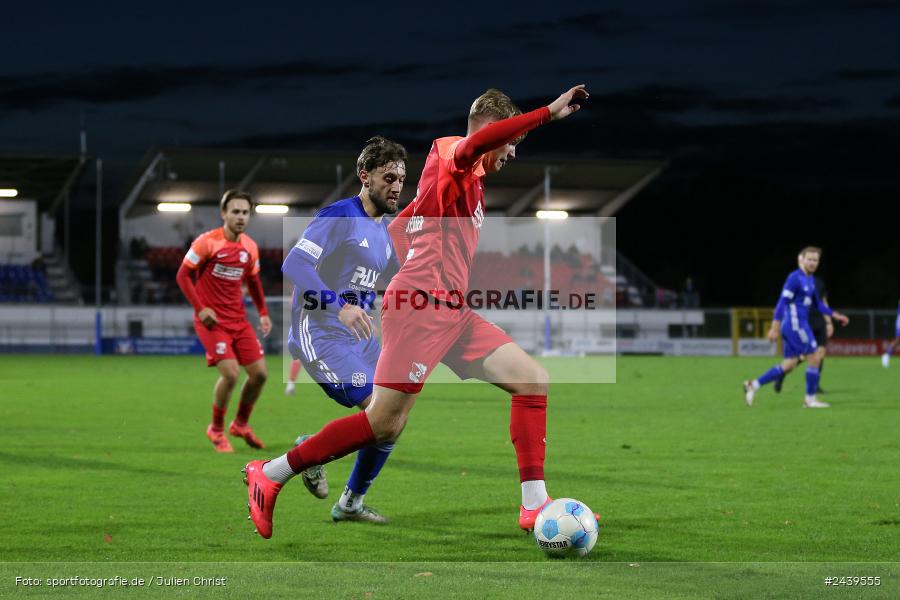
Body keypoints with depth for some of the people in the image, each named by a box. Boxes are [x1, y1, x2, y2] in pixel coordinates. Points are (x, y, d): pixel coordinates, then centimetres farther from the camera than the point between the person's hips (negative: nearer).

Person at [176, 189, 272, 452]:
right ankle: (216, 429, 4)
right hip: (212, 320, -6)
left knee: (259, 373, 1)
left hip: (239, 319, 6)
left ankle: (241, 423, 26)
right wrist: (200, 309, -15)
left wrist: (263, 313, 11)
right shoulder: (207, 242, -12)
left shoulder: (250, 247, 6)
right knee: (231, 373, -19)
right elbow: (183, 275, -8)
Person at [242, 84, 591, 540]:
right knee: (384, 424, -10)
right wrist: (549, 113, -34)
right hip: (421, 307, -10)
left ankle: (535, 505, -2)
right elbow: (474, 143, -32)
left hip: (451, 311, 10)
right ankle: (269, 475, 3)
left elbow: (401, 225, 34)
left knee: (534, 381, 1)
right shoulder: (449, 153, -5)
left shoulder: (470, 182, 23)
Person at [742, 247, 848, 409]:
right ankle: (810, 399, 6)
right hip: (796, 325, -9)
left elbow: (818, 304, 24)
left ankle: (753, 385, 12)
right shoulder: (795, 278, -13)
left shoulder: (810, 280, 15)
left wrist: (835, 316, 18)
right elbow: (782, 302, -17)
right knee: (814, 358, -4)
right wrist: (775, 328, -21)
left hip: (800, 326, 9)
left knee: (789, 365, 10)